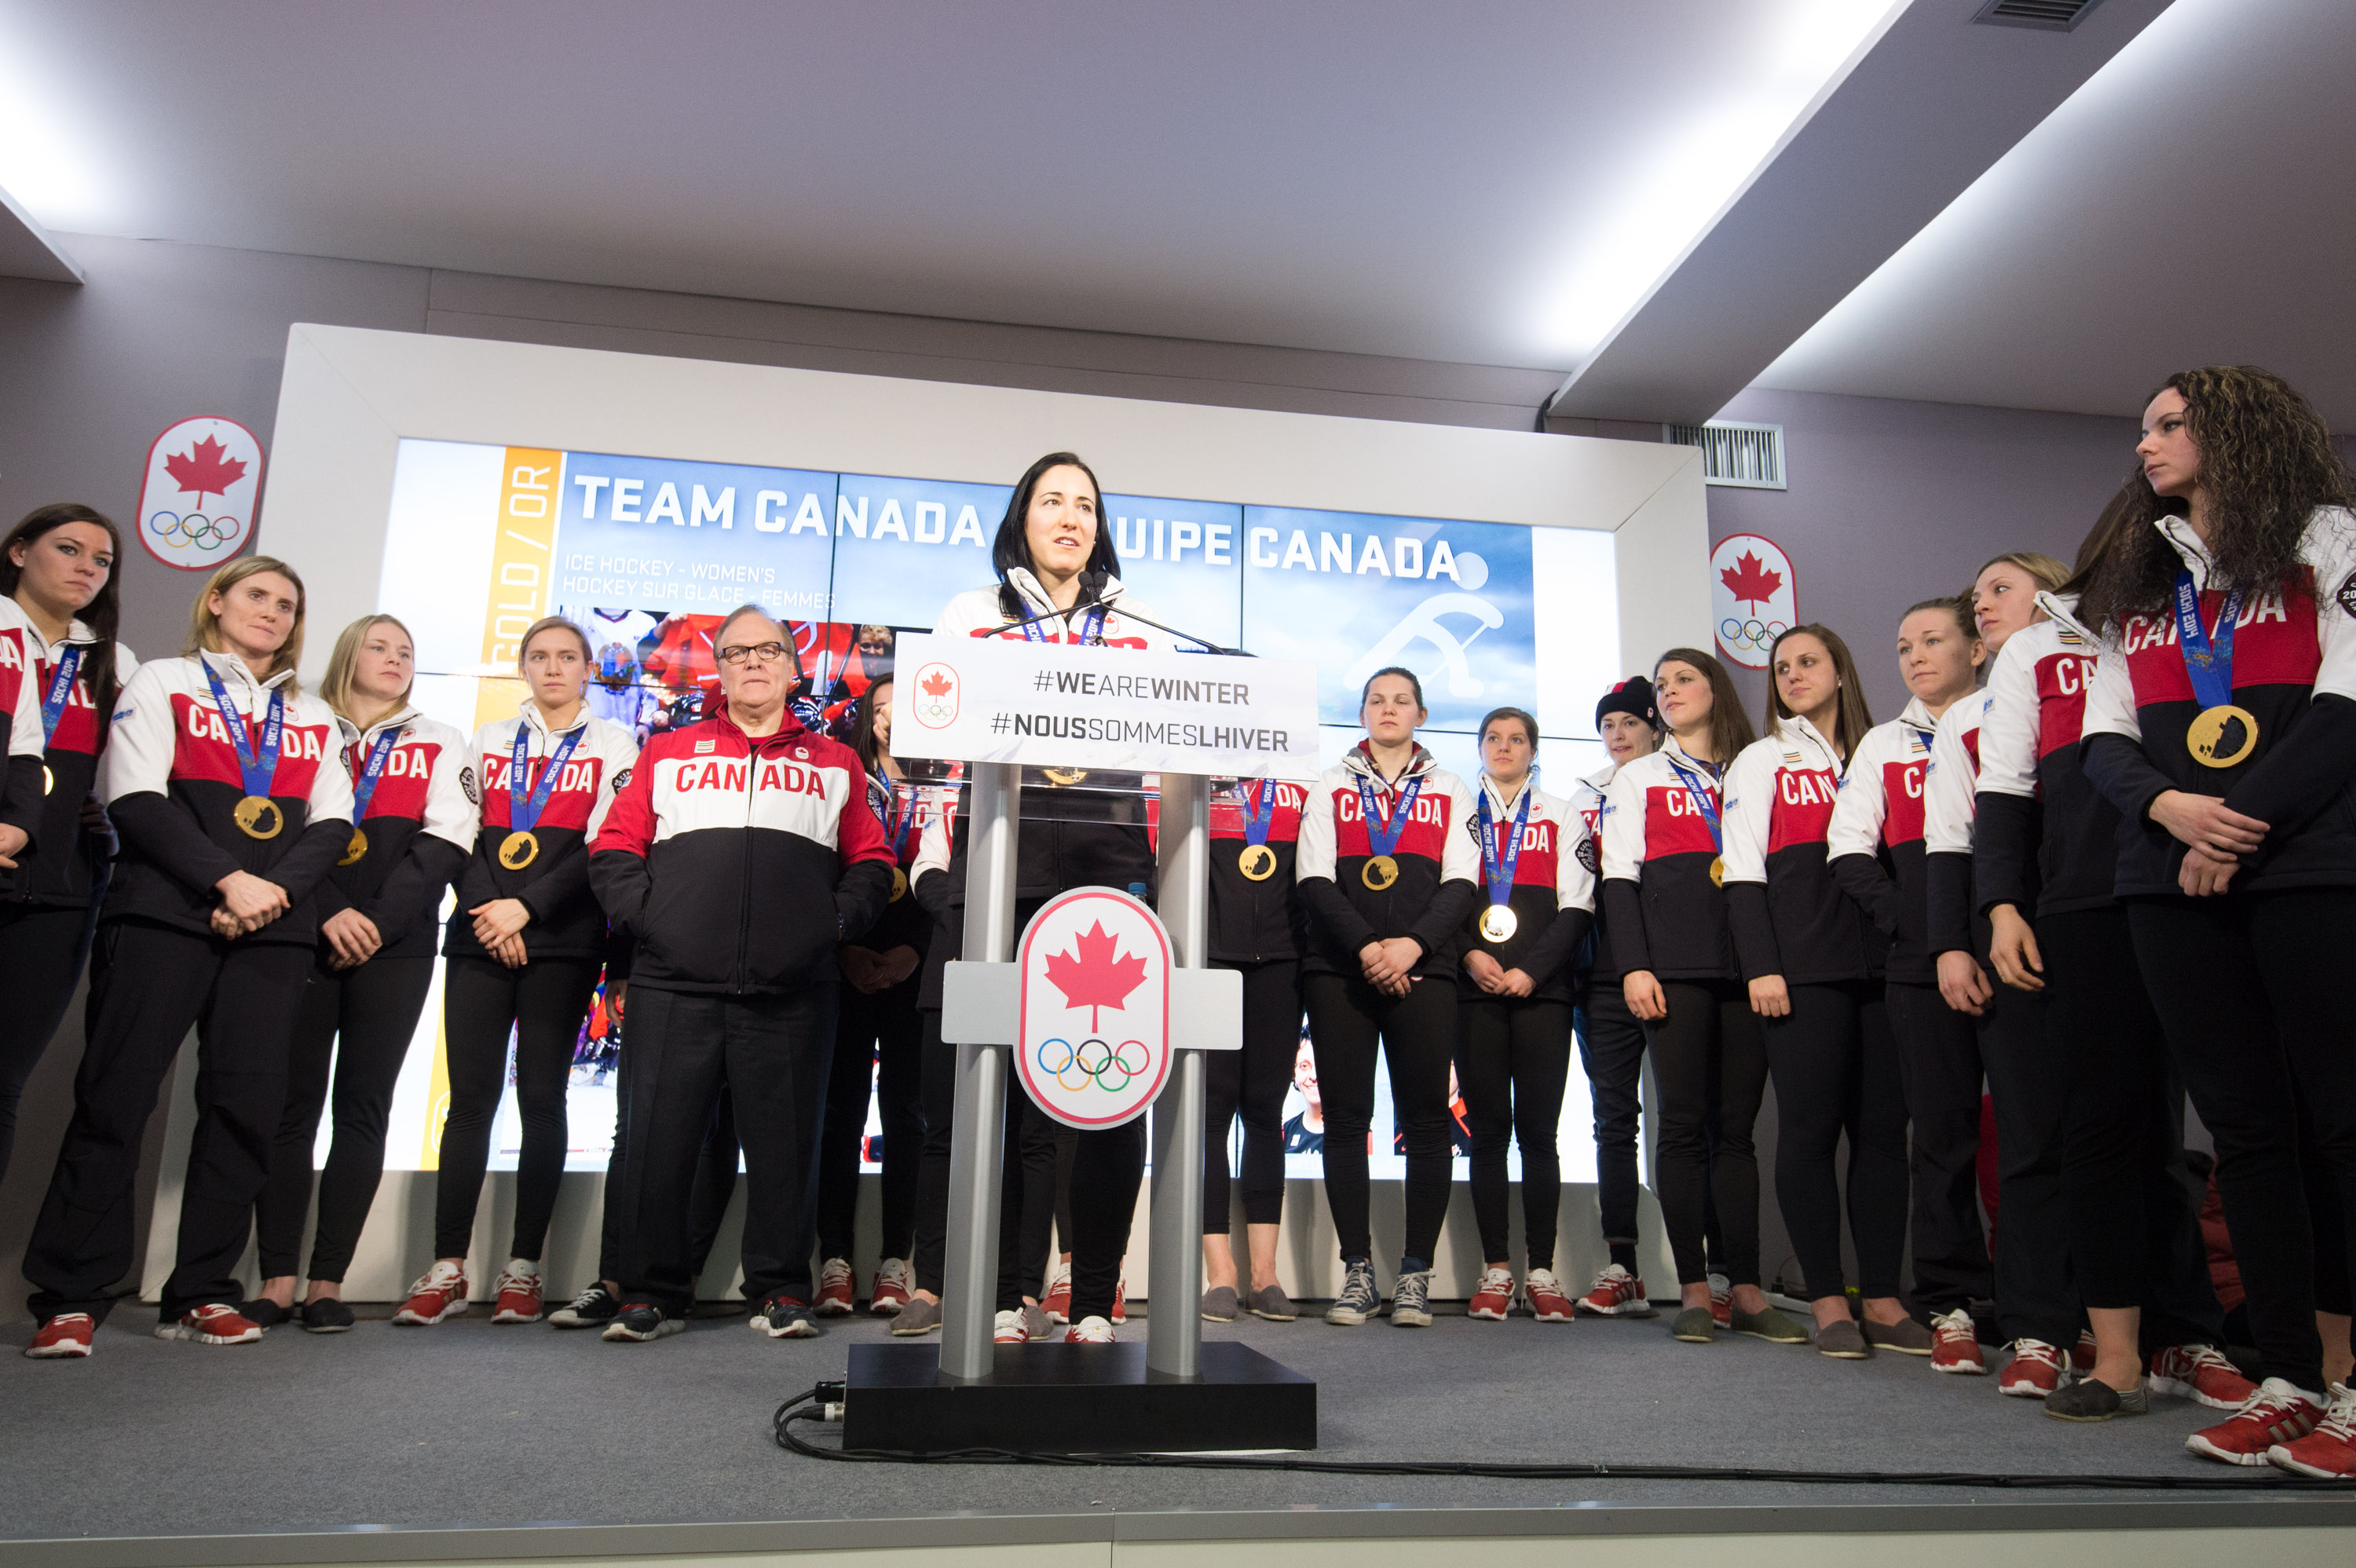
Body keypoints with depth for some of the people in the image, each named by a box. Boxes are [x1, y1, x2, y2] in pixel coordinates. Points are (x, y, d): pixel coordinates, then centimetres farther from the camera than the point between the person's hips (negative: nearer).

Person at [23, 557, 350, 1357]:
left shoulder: (314, 716, 22)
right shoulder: (162, 684, 11)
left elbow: (333, 823, 11)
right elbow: (137, 801, -2)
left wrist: (277, 888, -8)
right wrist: (228, 880, -13)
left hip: (274, 927, 3)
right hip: (165, 913, -3)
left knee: (248, 1102, -3)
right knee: (116, 1093, -7)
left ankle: (203, 1293, 4)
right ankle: (69, 1298, 0)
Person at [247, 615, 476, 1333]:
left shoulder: (440, 743, 14)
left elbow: (444, 842, 2)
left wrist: (377, 922, -8)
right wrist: (328, 913, -13)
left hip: (396, 945, 0)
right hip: (303, 935, 0)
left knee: (362, 1106, -1)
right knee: (291, 1102, -2)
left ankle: (328, 1281, 3)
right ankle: (278, 1280, 3)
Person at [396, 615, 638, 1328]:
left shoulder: (614, 747, 8)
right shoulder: (488, 741, 18)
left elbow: (604, 850, -2)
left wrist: (528, 908, -11)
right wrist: (486, 909, -7)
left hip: (562, 943, -2)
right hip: (479, 937, 2)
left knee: (542, 1097, -2)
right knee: (470, 1096, -2)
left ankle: (523, 1269, 4)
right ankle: (447, 1269, 2)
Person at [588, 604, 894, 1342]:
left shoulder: (835, 764, 17)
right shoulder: (670, 753, 17)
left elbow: (872, 862, 15)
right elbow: (614, 847, 12)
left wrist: (836, 920, -1)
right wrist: (643, 912, -4)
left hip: (791, 994, 0)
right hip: (674, 985, 1)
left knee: (785, 1143, 2)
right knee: (658, 1139, 2)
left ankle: (782, 1293, 14)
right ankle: (652, 1296, 14)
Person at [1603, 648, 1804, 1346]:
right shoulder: (1638, 779, 14)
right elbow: (1619, 878, 4)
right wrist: (1634, 966, -8)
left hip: (1746, 966, 2)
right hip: (1674, 967, -2)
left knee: (1738, 1126, 3)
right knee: (1685, 1124, -4)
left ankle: (1747, 1291, 5)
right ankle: (1694, 1290, 0)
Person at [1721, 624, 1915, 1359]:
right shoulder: (1760, 760, 11)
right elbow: (1743, 873, 2)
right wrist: (1761, 967, -9)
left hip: (1881, 960, 3)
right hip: (1801, 967, -3)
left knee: (1883, 1128, 2)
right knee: (1810, 1128, -5)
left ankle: (1883, 1300, 8)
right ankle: (1828, 1301, 2)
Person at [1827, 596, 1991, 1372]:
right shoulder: (1883, 745, 17)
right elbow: (1849, 850, 7)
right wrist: (1913, 924, -6)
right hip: (1924, 961, 1)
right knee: (1943, 1128, 1)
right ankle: (1950, 1308, 6)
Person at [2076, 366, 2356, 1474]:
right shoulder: (2134, 586, 21)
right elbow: (2104, 738, 13)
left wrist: (2241, 826, -12)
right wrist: (2166, 805, -8)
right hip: (2176, 878, 5)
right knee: (2243, 1125, 4)